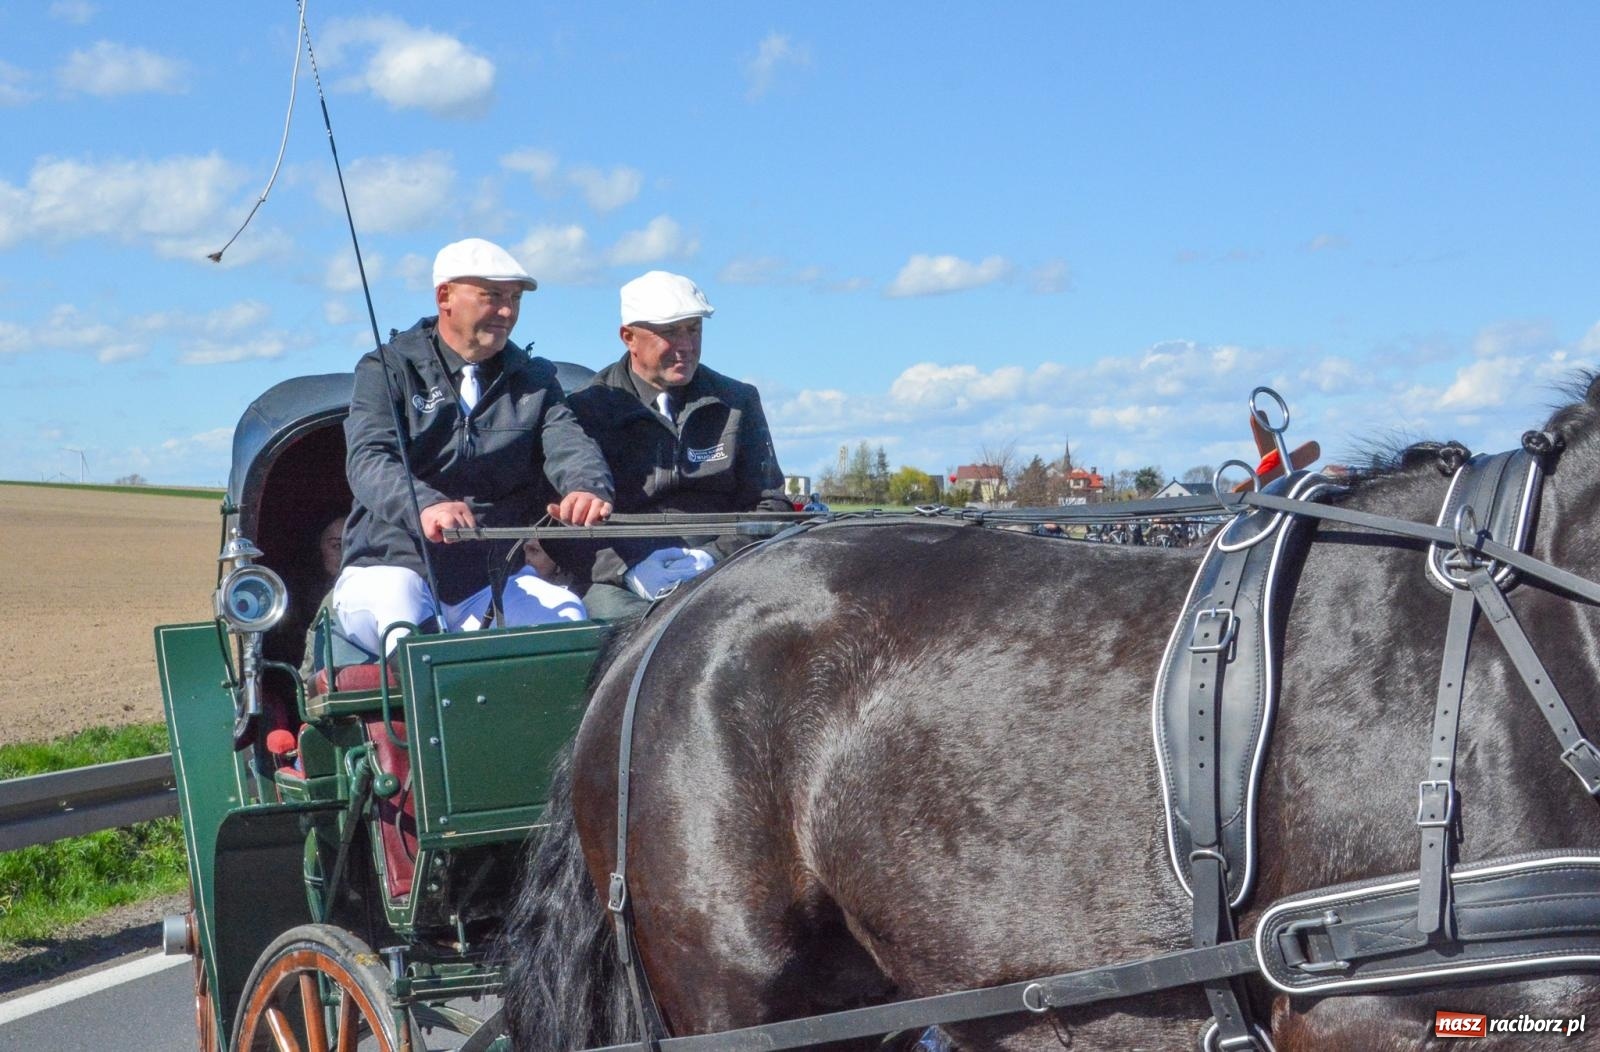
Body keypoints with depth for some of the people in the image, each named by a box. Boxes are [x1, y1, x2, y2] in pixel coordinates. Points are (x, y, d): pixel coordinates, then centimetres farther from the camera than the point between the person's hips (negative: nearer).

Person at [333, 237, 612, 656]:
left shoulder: (533, 379, 15)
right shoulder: (390, 369, 3)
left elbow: (567, 443, -3)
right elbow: (368, 459, -14)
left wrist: (589, 487, -31)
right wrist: (424, 505, -38)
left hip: (494, 580, 3)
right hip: (390, 566, -2)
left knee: (568, 613, -26)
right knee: (400, 598, -36)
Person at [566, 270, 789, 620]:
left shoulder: (738, 403, 17)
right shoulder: (588, 410, 7)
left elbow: (769, 504, 12)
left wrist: (716, 557, -9)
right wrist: (629, 568, -21)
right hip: (619, 584, -2)